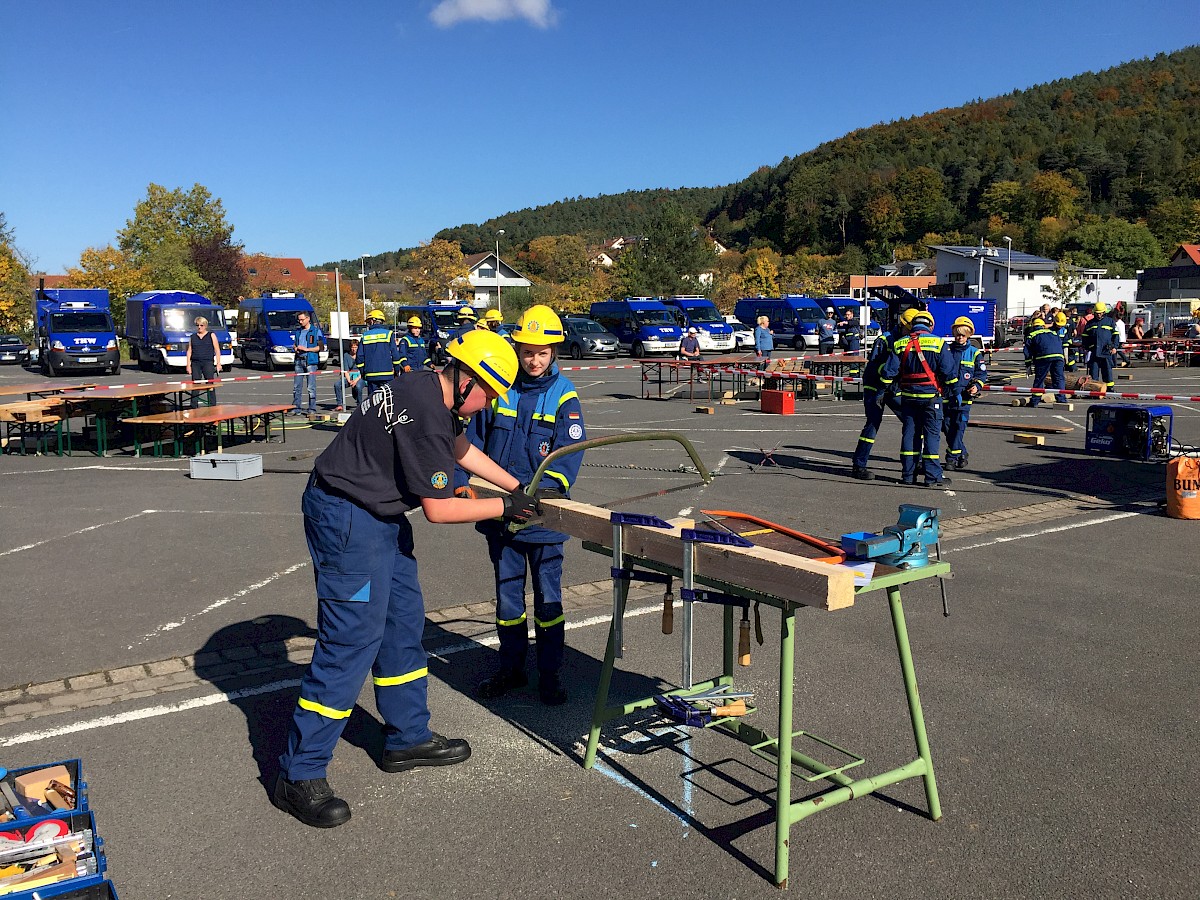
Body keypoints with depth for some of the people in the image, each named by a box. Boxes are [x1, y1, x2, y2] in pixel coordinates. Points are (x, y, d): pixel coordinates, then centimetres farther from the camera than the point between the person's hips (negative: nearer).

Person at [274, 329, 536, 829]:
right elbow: (438, 509, -20)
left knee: (403, 623, 15)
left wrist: (519, 488, 21)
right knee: (351, 642, -8)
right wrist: (503, 508, -8)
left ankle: (408, 738, 28)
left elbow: (462, 449, 23)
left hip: (379, 517, 11)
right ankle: (299, 776, 2)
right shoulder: (425, 416, -24)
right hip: (349, 522, -11)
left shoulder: (430, 394, 7)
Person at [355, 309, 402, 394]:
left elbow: (359, 356, 5)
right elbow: (395, 355, -3)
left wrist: (362, 373, 15)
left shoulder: (365, 336, 5)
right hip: (387, 374, -2)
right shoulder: (388, 334, 0)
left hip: (371, 375, 2)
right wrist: (397, 371, 8)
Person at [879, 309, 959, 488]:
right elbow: (949, 372, -5)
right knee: (932, 434, 1)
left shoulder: (900, 344, 4)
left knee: (909, 432, 9)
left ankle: (908, 474, 12)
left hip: (908, 397, 3)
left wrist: (881, 393, 9)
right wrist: (955, 393, 3)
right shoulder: (938, 342, -4)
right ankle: (933, 476, 2)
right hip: (931, 396, -3)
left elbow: (889, 372, 2)